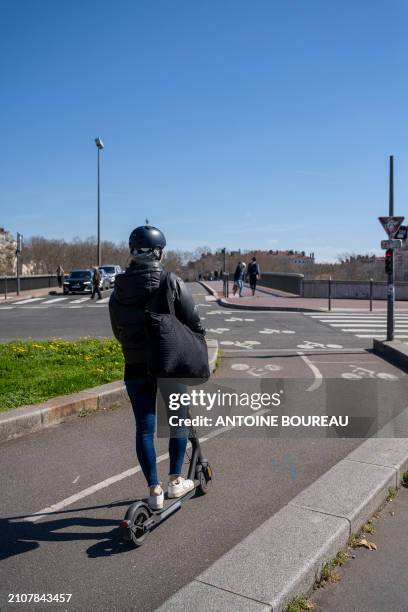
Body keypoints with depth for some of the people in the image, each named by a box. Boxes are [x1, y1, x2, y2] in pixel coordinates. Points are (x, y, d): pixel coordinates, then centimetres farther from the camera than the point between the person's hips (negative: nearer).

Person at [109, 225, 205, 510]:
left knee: (144, 428, 10)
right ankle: (175, 480, 21)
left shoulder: (118, 291, 3)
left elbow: (118, 332, 9)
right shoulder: (172, 283, -10)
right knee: (179, 419, 16)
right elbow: (194, 322, -8)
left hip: (135, 366, 3)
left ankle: (154, 489, 16)